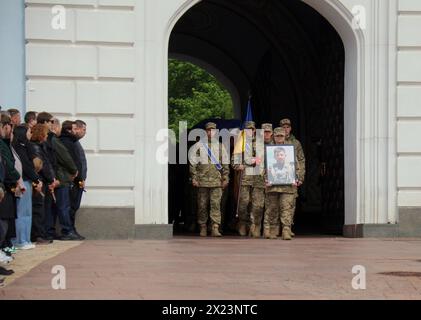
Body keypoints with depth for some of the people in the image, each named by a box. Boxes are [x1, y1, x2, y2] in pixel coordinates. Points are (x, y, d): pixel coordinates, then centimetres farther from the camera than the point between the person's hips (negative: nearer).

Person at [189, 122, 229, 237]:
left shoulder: (220, 146, 12)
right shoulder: (198, 145, 5)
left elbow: (225, 164, 15)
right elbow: (193, 163, 3)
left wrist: (225, 179, 9)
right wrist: (194, 178, -4)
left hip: (216, 180, 1)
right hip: (202, 180, -1)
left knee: (216, 204, -7)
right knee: (202, 205, 4)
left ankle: (215, 228, -10)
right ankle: (203, 228, 14)